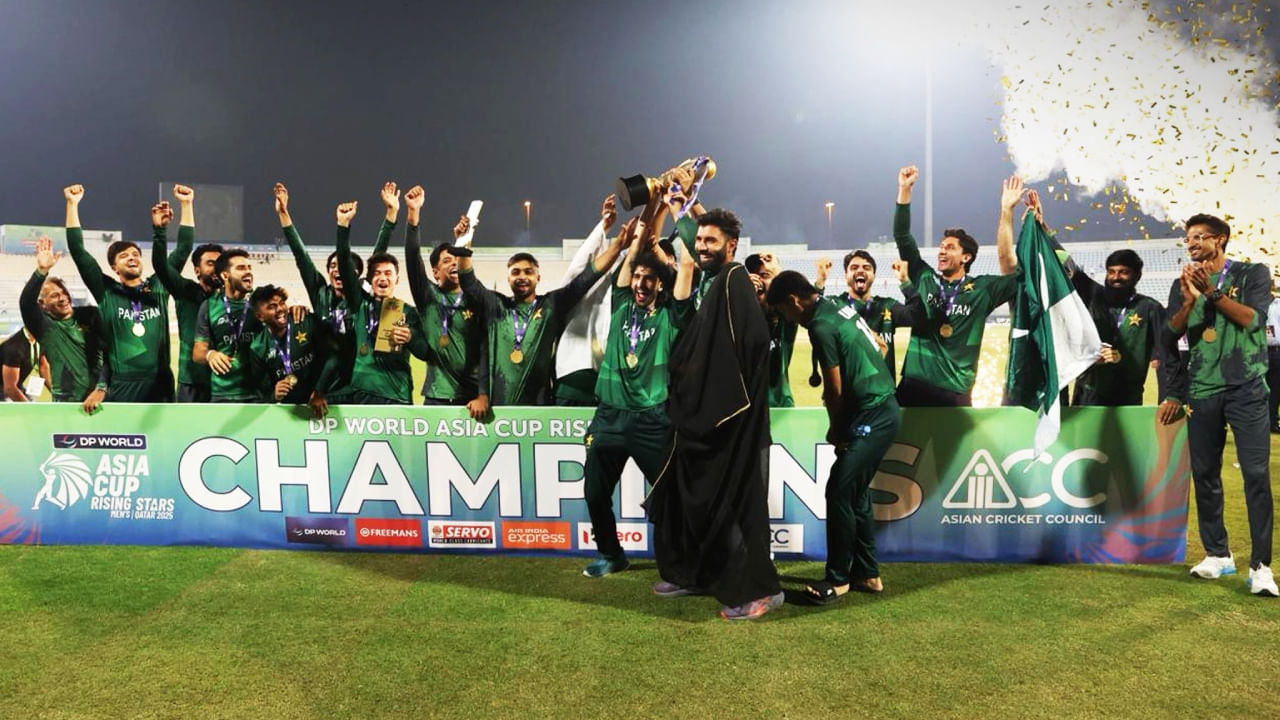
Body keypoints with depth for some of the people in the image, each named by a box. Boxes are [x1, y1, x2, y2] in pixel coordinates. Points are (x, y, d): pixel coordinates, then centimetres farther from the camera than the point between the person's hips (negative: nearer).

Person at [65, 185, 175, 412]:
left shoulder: (159, 288, 11)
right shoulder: (107, 292, 6)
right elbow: (78, 251, 3)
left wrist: (174, 216, 3)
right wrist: (73, 204, 2)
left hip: (159, 386, 2)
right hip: (120, 387, -2)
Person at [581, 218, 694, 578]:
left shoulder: (669, 315, 1)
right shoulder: (622, 306, 11)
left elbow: (687, 264, -3)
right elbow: (632, 256, 9)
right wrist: (641, 230, 13)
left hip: (653, 421, -4)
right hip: (610, 416, 4)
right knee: (595, 492, 9)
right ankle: (610, 554, 27)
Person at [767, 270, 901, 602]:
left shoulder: (821, 326, -17)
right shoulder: (841, 307, 11)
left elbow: (835, 390, -14)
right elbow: (878, 343, 24)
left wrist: (835, 430, 1)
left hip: (871, 417, -10)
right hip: (884, 408, 10)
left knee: (839, 492, -6)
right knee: (856, 492, 14)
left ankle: (838, 579, 3)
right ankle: (867, 574, 21)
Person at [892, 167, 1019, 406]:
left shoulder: (981, 289, 5)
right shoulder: (924, 278, 10)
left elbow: (1011, 272, -9)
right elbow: (902, 238, 8)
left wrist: (1006, 211, -12)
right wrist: (905, 190, -1)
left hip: (956, 392, -1)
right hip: (915, 386, 1)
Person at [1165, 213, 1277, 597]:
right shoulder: (1183, 284, 12)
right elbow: (1171, 334, 1)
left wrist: (1212, 292, -15)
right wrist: (1190, 300, -14)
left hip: (1246, 389, -3)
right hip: (1202, 392, 4)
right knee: (1204, 474, 5)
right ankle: (1218, 554, 16)